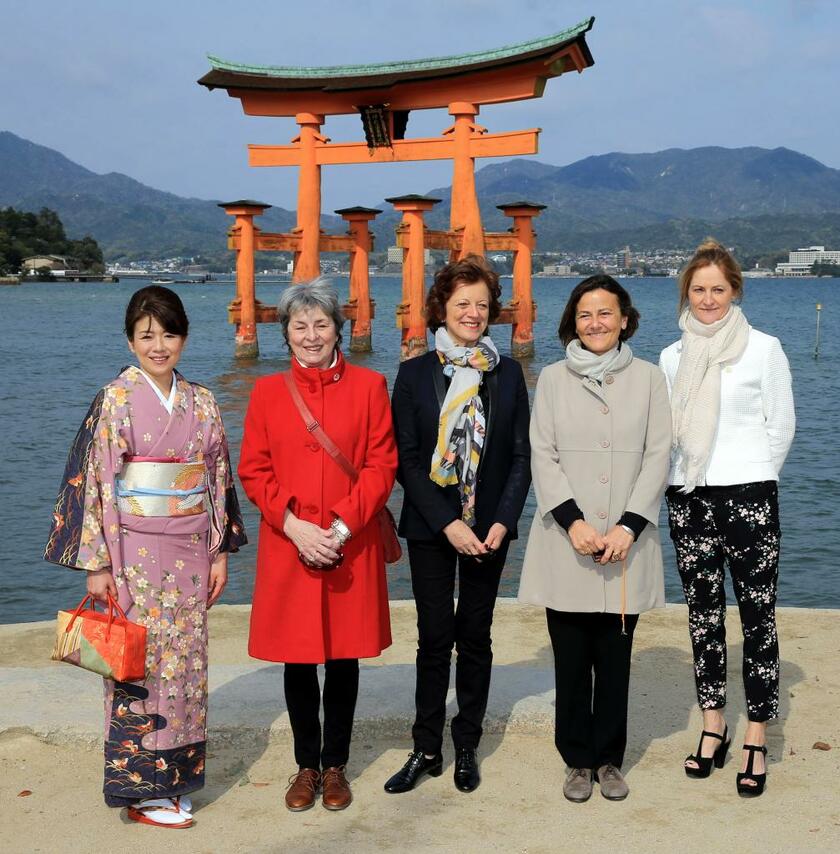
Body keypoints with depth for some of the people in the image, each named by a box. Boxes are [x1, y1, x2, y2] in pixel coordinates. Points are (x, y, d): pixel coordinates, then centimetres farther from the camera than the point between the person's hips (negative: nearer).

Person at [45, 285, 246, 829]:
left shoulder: (202, 403, 7)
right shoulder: (115, 401, -7)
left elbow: (219, 480, 11)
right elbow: (94, 483, -9)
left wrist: (221, 551, 8)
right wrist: (97, 563, -12)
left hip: (190, 554, 5)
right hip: (136, 554, -4)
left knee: (186, 661, 9)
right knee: (142, 665, 1)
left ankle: (177, 775, 23)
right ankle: (143, 789, 13)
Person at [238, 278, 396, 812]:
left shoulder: (369, 386, 0)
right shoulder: (268, 391, 4)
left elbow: (382, 467, -3)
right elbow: (253, 470, 2)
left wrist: (342, 527, -13)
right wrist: (294, 524, -12)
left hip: (351, 546, -1)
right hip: (287, 545, 1)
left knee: (344, 658, 8)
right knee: (297, 659, 8)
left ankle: (336, 766, 24)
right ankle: (306, 765, 24)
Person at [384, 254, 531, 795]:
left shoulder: (508, 373, 5)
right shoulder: (415, 374, 0)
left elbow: (521, 456, 4)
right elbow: (406, 460, -4)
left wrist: (503, 521, -9)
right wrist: (448, 524, -12)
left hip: (488, 528, 1)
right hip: (431, 527, -1)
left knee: (476, 637, 8)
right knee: (435, 638, 1)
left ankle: (467, 747, 19)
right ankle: (426, 749, 13)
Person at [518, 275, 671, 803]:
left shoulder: (648, 378, 6)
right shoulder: (553, 378, 6)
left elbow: (658, 457, 1)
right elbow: (543, 455, 1)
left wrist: (628, 527, -10)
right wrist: (573, 521, -11)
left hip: (627, 544, 0)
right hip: (565, 544, 0)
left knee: (615, 659, 6)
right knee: (571, 659, 5)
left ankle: (609, 759, 20)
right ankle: (578, 760, 18)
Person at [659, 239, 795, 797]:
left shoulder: (763, 348, -1)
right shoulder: (672, 357, 10)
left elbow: (781, 426, 2)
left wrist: (751, 480, 6)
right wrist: (694, 476, 9)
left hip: (749, 495, -4)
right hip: (688, 499, 4)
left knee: (758, 615, -3)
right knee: (703, 614, 9)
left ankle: (757, 741, 5)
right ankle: (714, 727, 20)